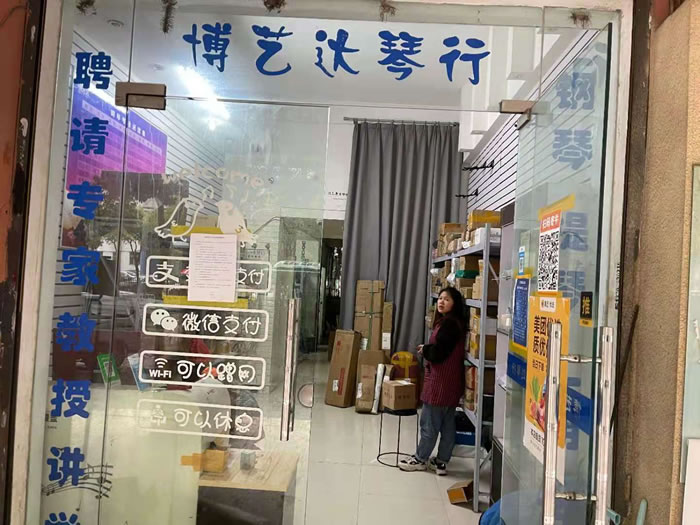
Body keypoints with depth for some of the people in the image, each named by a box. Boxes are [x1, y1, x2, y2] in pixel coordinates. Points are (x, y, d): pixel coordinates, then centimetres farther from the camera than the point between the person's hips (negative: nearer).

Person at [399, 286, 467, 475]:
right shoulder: (454, 323, 13)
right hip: (451, 382, 10)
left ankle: (420, 459, 16)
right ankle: (441, 462, 21)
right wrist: (428, 349, 4)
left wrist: (424, 350, -3)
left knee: (429, 423, 4)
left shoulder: (448, 324, -18)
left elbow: (437, 353, -20)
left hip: (440, 382, -10)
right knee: (448, 424, 13)